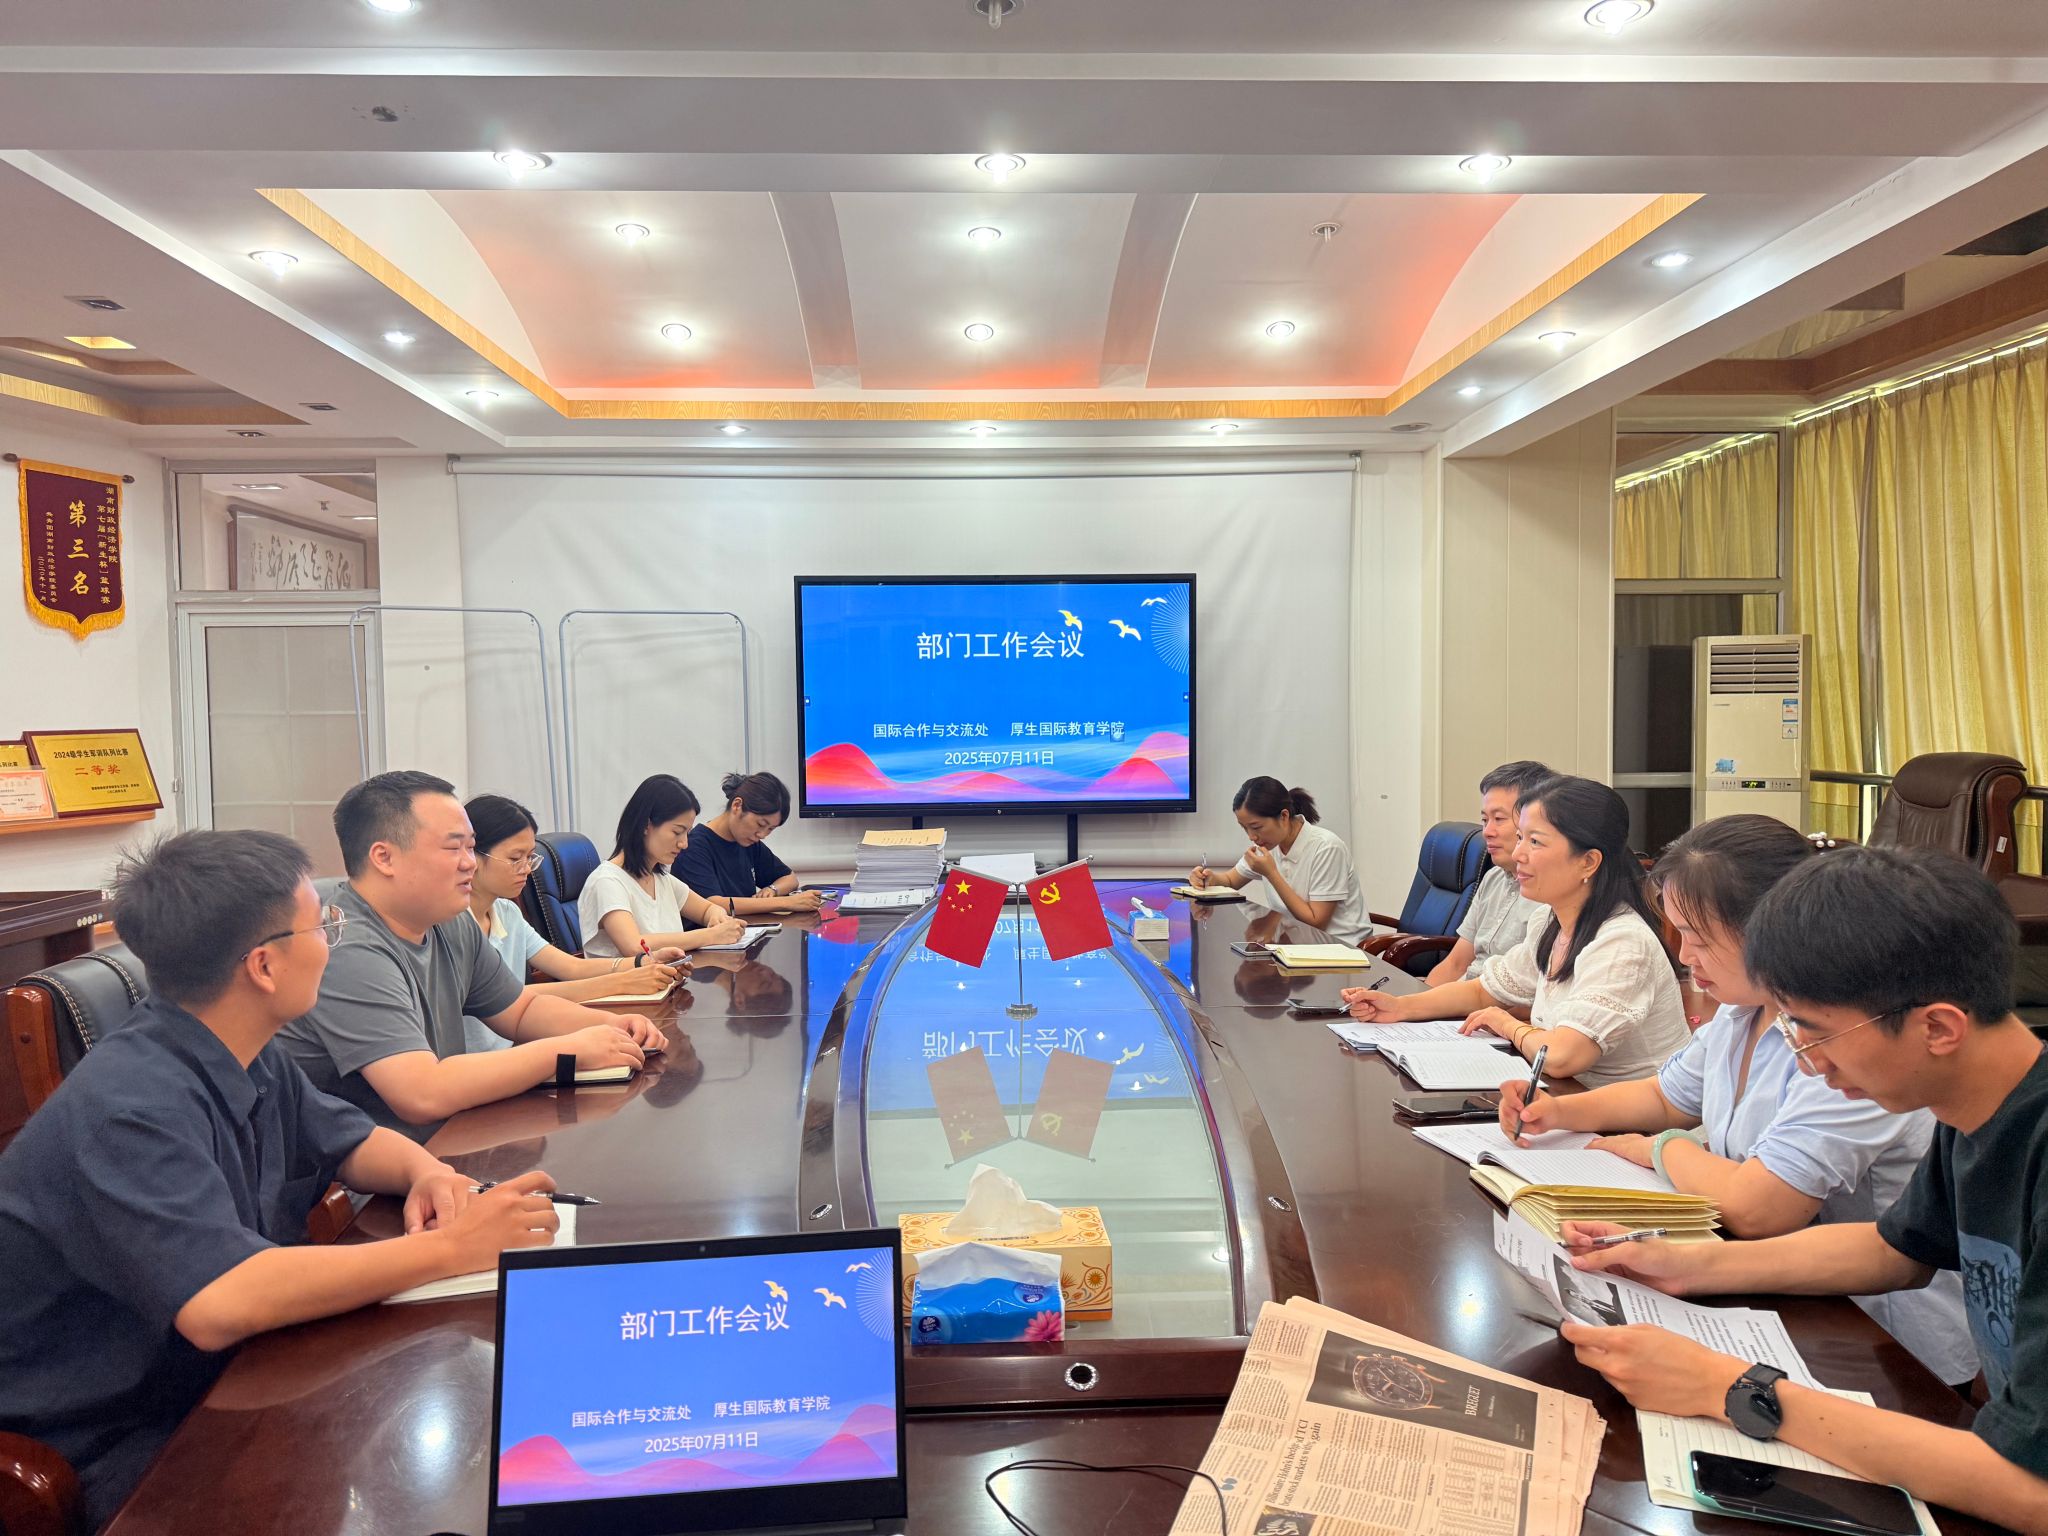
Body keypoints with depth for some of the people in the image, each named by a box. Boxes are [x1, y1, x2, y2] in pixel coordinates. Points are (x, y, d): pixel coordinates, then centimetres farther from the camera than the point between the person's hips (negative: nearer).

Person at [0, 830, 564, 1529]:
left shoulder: (250, 1060, 0)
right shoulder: (131, 1106, -26)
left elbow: (354, 1140, 16)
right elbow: (219, 1304, -38)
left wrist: (427, 1171, -7)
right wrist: (448, 1248, -32)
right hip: (122, 1460, -8)